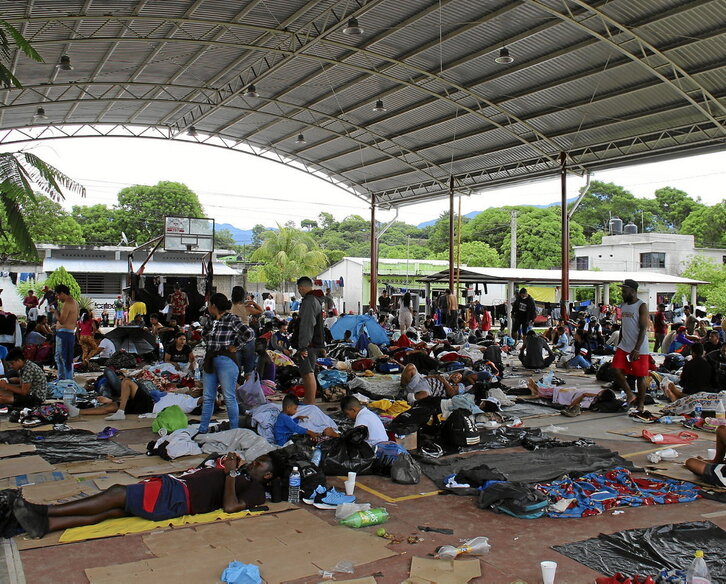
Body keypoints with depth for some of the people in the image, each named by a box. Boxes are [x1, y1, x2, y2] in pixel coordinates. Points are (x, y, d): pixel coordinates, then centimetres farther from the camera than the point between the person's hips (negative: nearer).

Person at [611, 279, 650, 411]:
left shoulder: (642, 306, -10)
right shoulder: (623, 305, 13)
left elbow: (643, 329, -15)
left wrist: (637, 349, -21)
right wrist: (619, 344, 17)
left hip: (639, 349, -6)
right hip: (624, 346, 6)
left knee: (640, 376, 3)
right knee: (616, 371, -5)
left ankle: (641, 404, 16)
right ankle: (630, 395, 13)